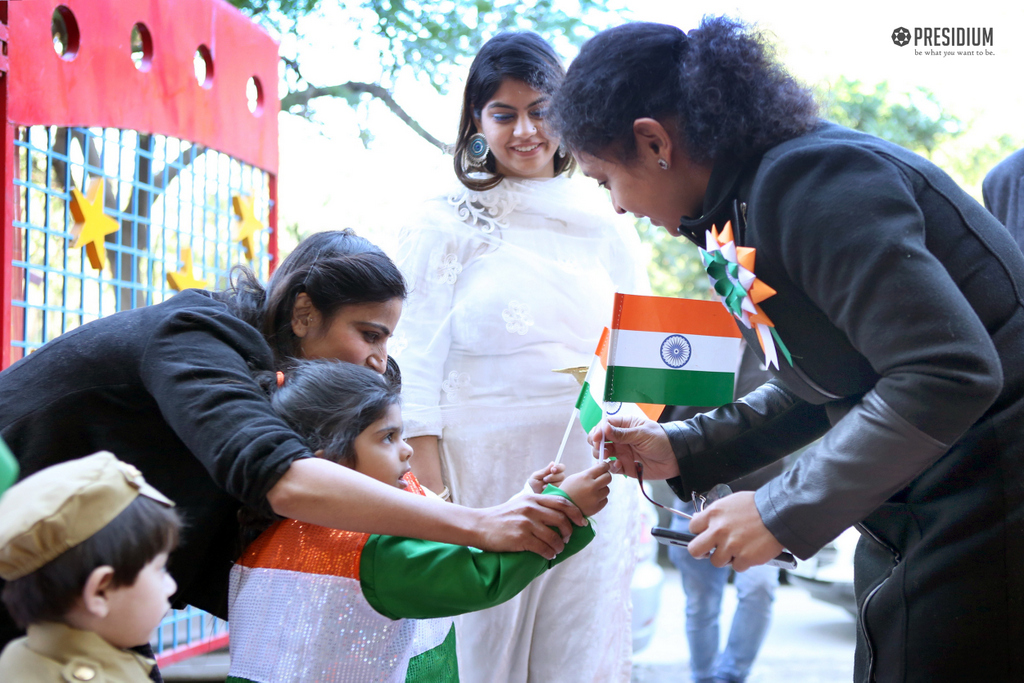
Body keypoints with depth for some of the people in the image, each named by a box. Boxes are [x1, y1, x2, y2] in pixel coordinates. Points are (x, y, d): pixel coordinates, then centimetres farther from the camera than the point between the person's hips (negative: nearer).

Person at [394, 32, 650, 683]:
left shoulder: (605, 227, 12)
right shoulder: (447, 226, 4)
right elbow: (417, 376, -1)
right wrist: (434, 504, -9)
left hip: (591, 478, 2)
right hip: (484, 474, -2)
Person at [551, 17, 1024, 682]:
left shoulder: (805, 183, -21)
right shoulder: (751, 195, 9)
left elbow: (947, 374, -27)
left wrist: (783, 511, -21)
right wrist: (683, 451, 8)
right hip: (914, 516, 9)